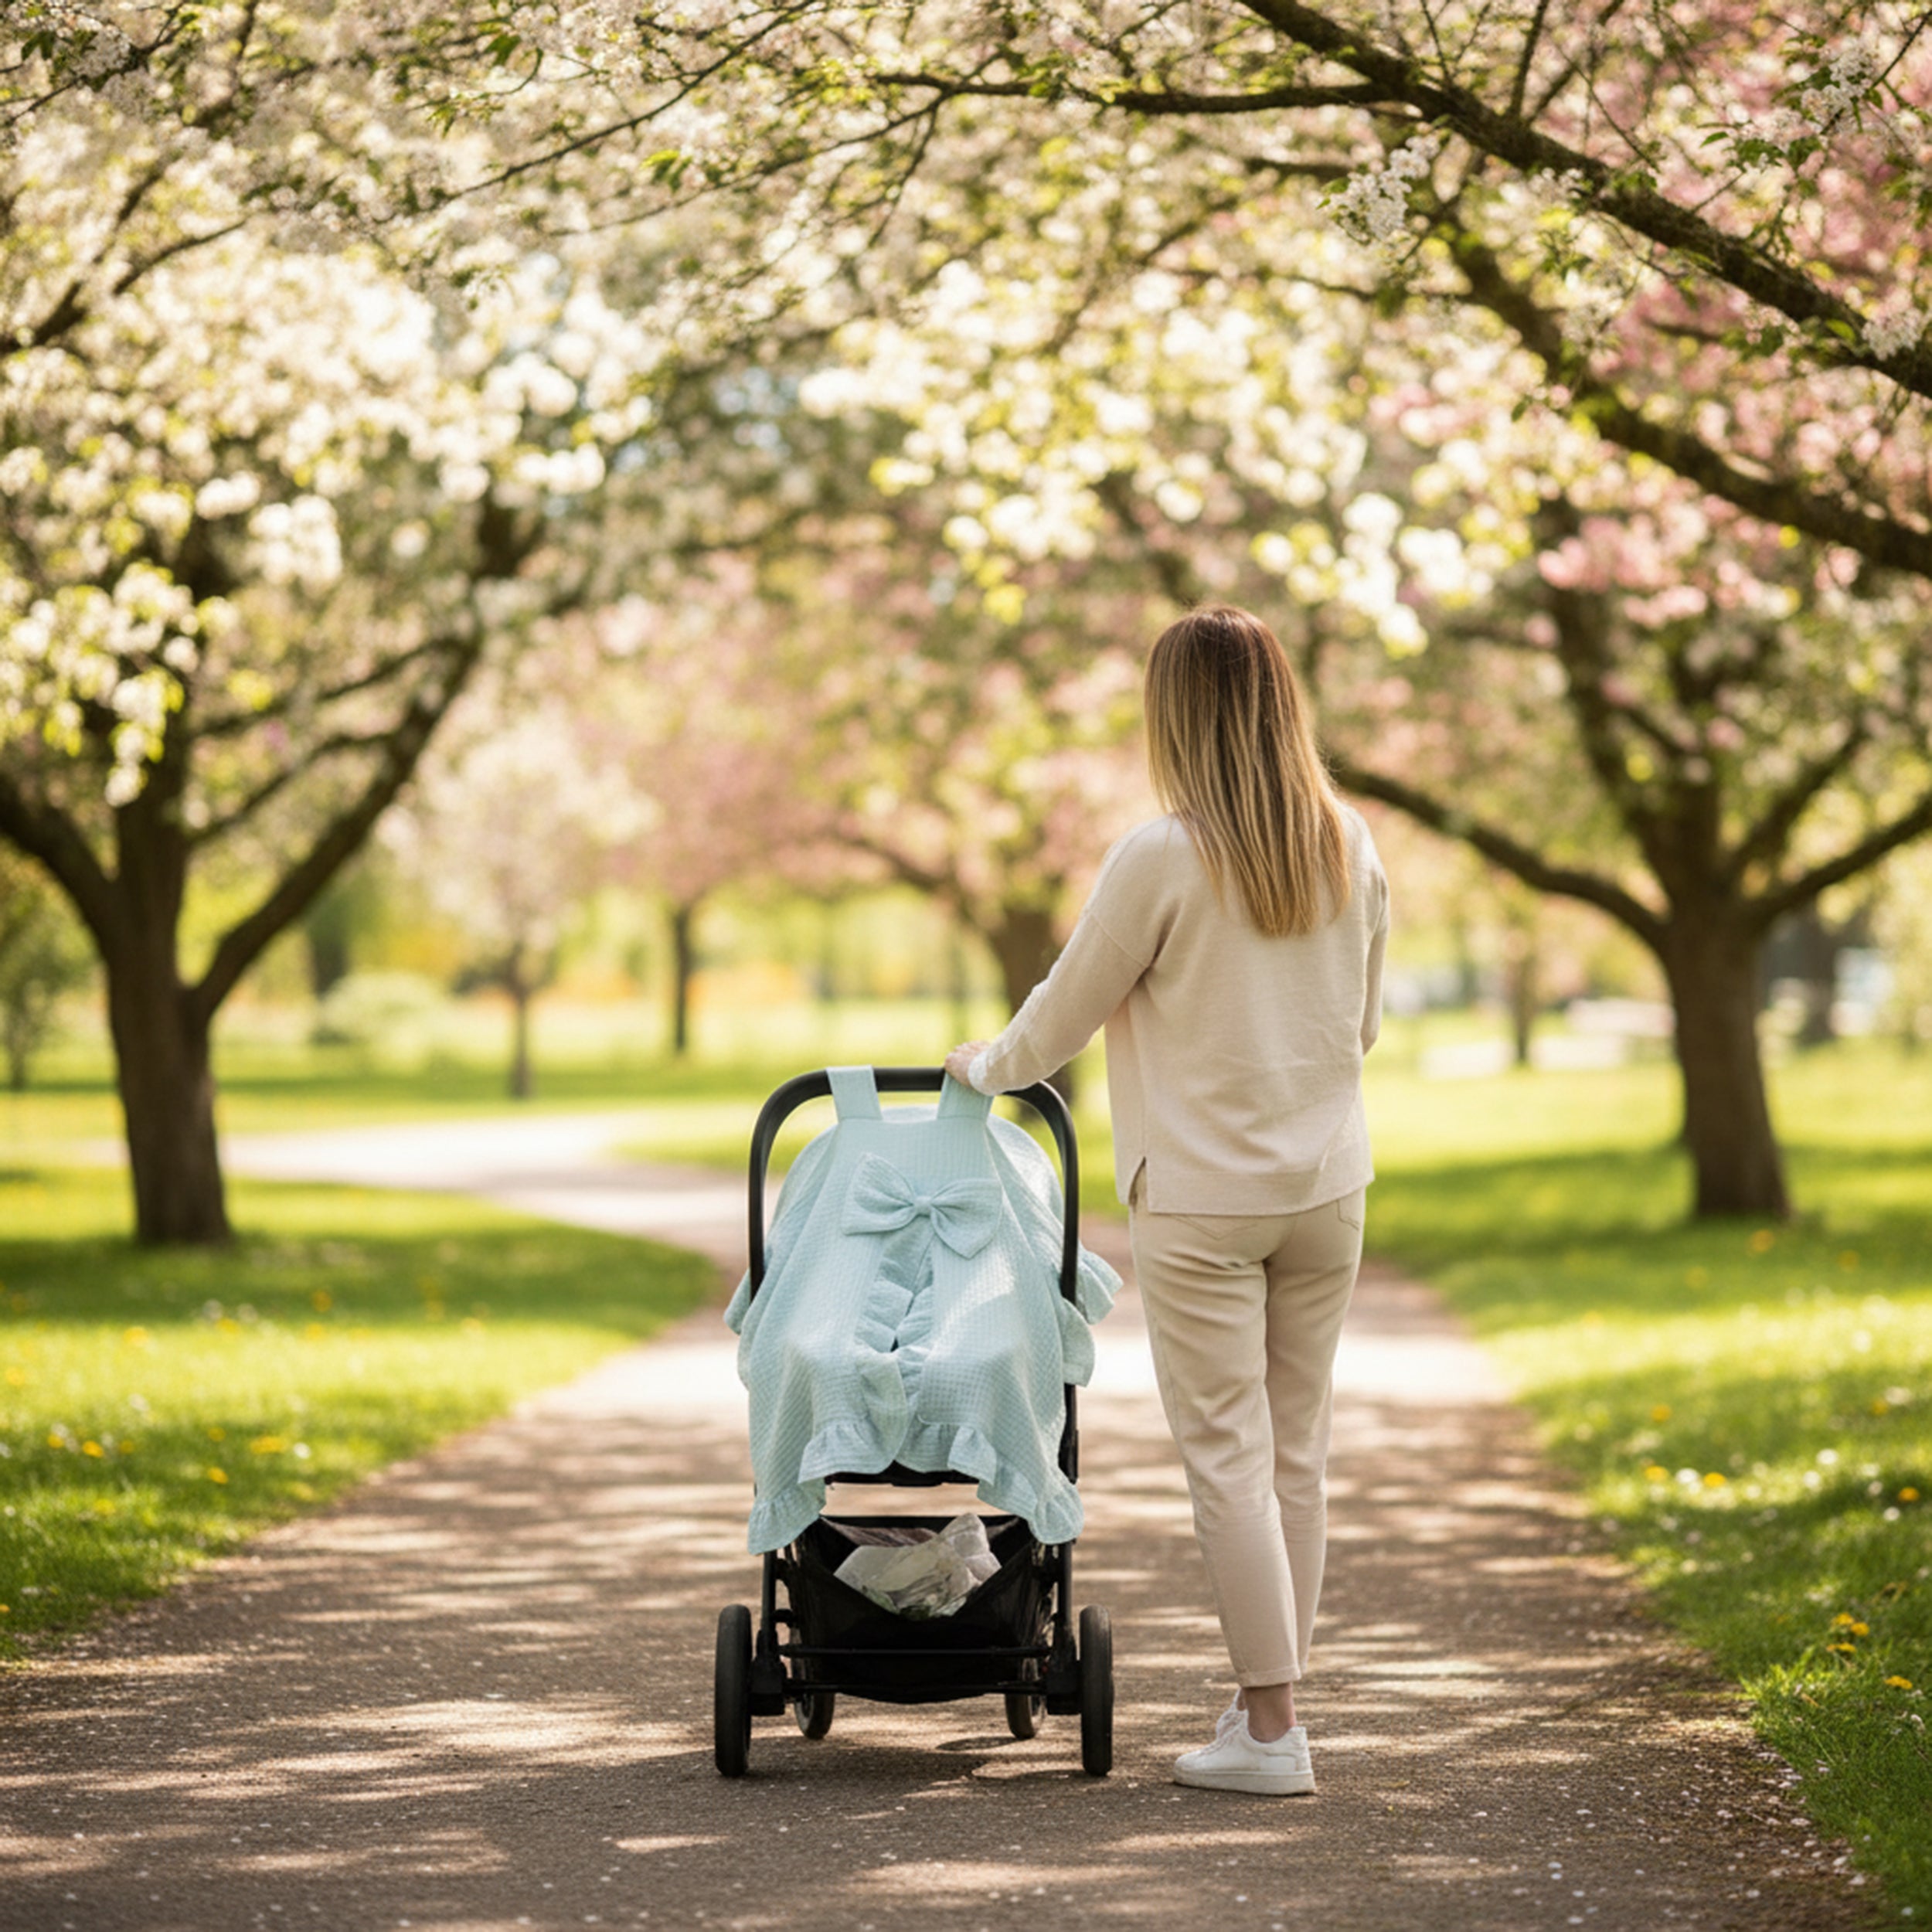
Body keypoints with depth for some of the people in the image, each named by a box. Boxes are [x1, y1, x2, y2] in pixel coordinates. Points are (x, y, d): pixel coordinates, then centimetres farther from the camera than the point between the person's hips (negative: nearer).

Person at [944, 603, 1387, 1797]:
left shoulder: (1163, 859, -14)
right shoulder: (1352, 849, 3)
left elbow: (1066, 1014, -3)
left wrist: (984, 1067, 16)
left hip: (1205, 1199, -5)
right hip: (1327, 1184, 5)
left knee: (1229, 1456, -2)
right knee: (1297, 1451, 11)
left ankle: (1270, 1728, -2)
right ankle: (1274, 1707, 16)